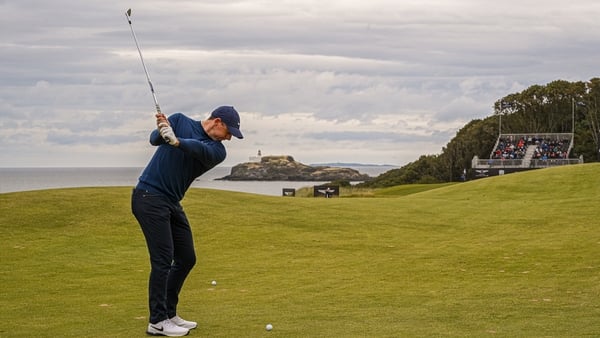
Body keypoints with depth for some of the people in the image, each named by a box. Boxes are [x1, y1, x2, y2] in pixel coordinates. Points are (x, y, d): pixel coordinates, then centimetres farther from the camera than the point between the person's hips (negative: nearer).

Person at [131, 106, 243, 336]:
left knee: (186, 259, 9)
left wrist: (176, 141, -38)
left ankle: (168, 314, 20)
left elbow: (201, 150, -18)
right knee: (163, 259, -11)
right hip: (149, 196, -7)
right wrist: (161, 131, -36)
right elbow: (154, 139, -12)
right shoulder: (180, 121, -1)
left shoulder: (218, 150, 3)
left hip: (172, 203, 7)